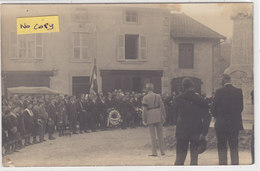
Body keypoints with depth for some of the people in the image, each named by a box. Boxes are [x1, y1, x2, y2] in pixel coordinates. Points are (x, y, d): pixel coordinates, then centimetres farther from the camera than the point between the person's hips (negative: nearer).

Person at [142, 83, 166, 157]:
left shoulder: (145, 98, -6)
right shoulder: (158, 96, 2)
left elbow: (144, 109, -8)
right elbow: (162, 107, 1)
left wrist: (144, 119, -2)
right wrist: (163, 117, 8)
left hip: (150, 118, -3)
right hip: (158, 117, 3)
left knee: (153, 135, 2)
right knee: (160, 134, 11)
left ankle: (154, 152, 3)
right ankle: (162, 151, 14)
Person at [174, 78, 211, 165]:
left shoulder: (178, 99, 0)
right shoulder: (201, 100, -1)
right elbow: (207, 117, -8)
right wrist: (203, 133, -9)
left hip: (182, 132, 0)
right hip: (196, 132, 0)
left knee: (179, 159, 5)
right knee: (194, 159, 10)